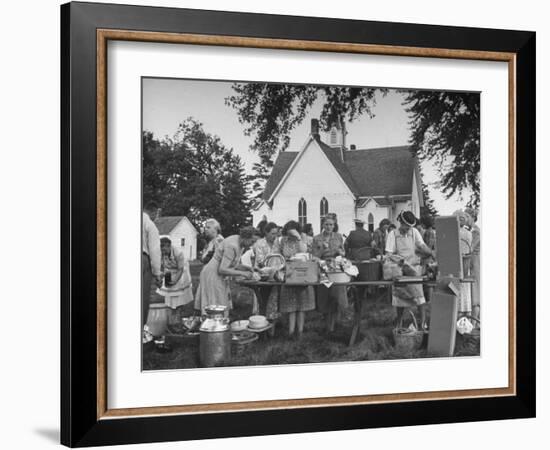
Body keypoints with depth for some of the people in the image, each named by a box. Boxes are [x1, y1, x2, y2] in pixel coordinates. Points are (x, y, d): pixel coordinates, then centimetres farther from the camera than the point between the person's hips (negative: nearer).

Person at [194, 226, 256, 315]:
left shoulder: (240, 243, 2)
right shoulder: (232, 246, -26)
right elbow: (222, 269, -29)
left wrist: (246, 268, -3)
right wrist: (242, 273, -25)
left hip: (220, 277, 10)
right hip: (213, 275, -10)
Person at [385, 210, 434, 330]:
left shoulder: (414, 232, 4)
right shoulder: (392, 234, -2)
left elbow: (422, 245, -5)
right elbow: (389, 254, -6)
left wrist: (431, 253, -25)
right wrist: (401, 261, -21)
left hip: (414, 268, 1)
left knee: (419, 295, -10)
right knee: (400, 296, 7)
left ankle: (423, 323, -10)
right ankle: (399, 323, 23)